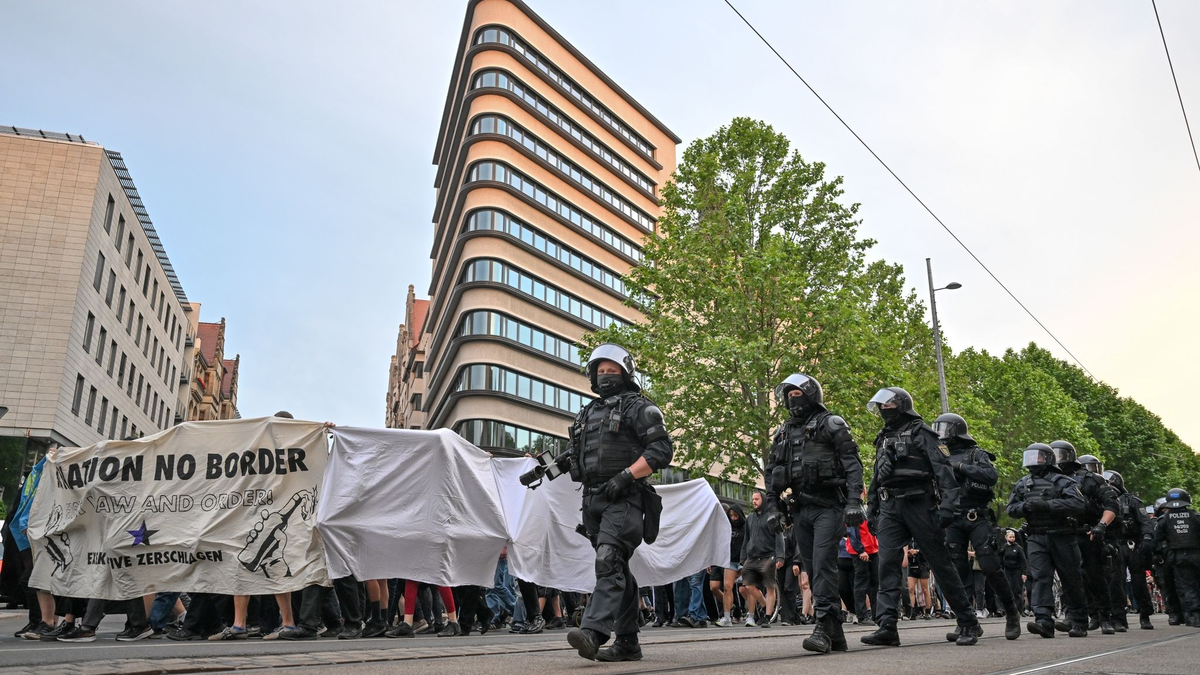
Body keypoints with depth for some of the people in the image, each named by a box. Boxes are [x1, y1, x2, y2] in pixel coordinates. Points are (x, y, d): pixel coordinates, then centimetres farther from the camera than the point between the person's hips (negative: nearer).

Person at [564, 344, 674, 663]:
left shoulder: (638, 407, 0)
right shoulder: (586, 414, 21)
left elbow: (662, 450, -10)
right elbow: (576, 458, 28)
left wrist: (625, 476, -18)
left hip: (624, 499, -7)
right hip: (593, 501, 7)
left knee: (609, 562, -21)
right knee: (619, 571, 10)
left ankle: (593, 632, -31)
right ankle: (627, 643, 15)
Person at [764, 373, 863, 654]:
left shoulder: (831, 424, -1)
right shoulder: (783, 433, 16)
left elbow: (853, 464, -8)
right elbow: (772, 474, 17)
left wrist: (854, 502, -17)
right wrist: (772, 507, 8)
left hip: (828, 507, -6)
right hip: (800, 510, 6)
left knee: (823, 564, -15)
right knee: (811, 568, 5)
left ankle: (823, 629, -15)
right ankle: (836, 634, 12)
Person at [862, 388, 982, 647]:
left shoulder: (921, 432, 0)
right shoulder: (883, 439, 21)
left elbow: (943, 468, -10)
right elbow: (876, 479, 25)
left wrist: (948, 503, -21)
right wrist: (872, 510, 20)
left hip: (919, 505, -5)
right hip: (890, 508, 6)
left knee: (941, 563, 0)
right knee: (887, 562, -8)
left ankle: (969, 623, 14)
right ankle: (887, 627, -12)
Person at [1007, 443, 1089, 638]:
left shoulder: (1062, 481, -4)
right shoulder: (1022, 484, 12)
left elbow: (1079, 504, -18)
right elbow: (1011, 508, 13)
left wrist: (1048, 505, -24)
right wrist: (1025, 507, -10)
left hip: (1061, 536, -3)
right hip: (1036, 538, 4)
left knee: (1071, 580, 6)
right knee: (1040, 576, -9)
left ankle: (1079, 623, 19)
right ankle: (1044, 621, -16)